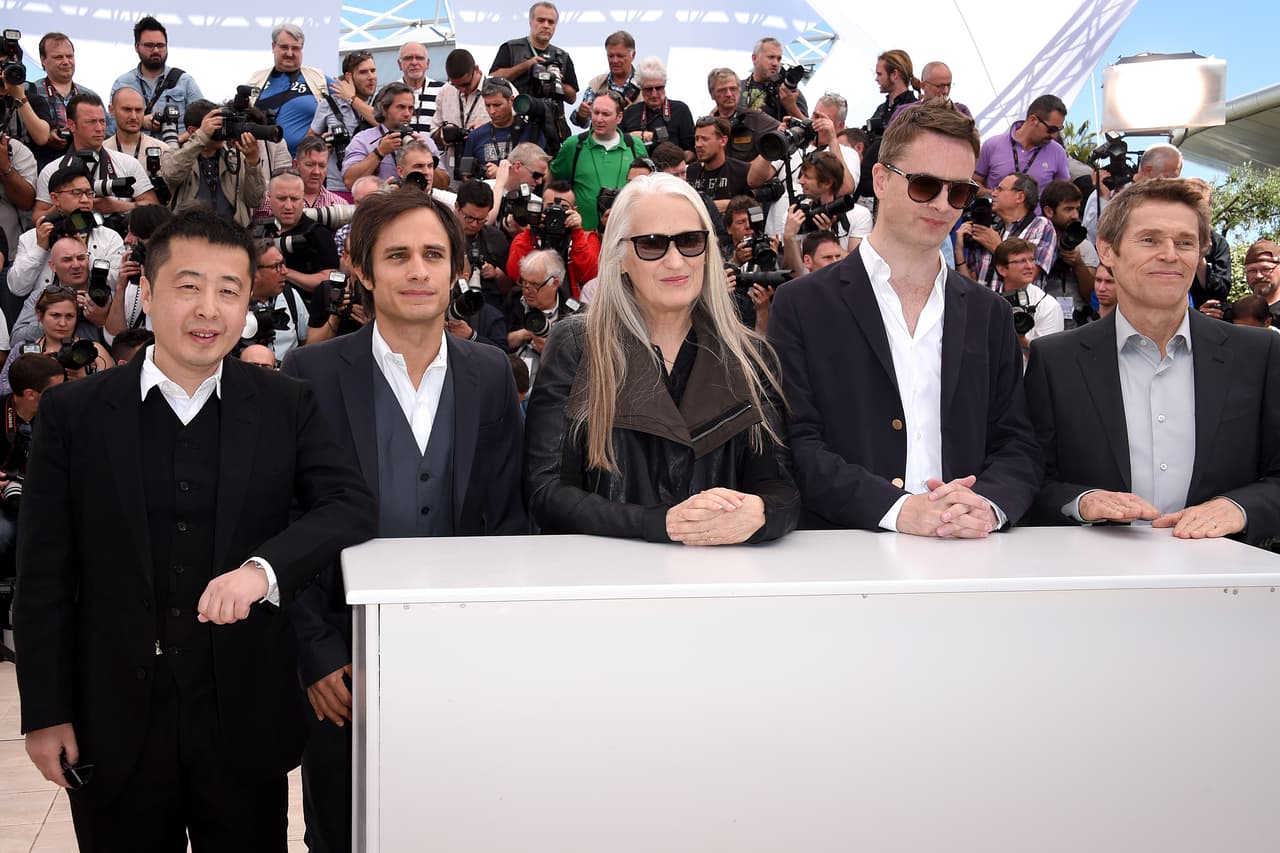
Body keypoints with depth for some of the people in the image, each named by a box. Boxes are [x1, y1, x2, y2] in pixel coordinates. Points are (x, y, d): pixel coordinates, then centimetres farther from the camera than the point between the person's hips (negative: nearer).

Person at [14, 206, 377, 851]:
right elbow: (44, 575, 0)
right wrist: (45, 712, -1)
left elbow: (351, 506, -7)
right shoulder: (73, 413, -2)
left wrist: (264, 567, -25)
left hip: (246, 721, 0)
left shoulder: (287, 406, 0)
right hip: (114, 726, 0)